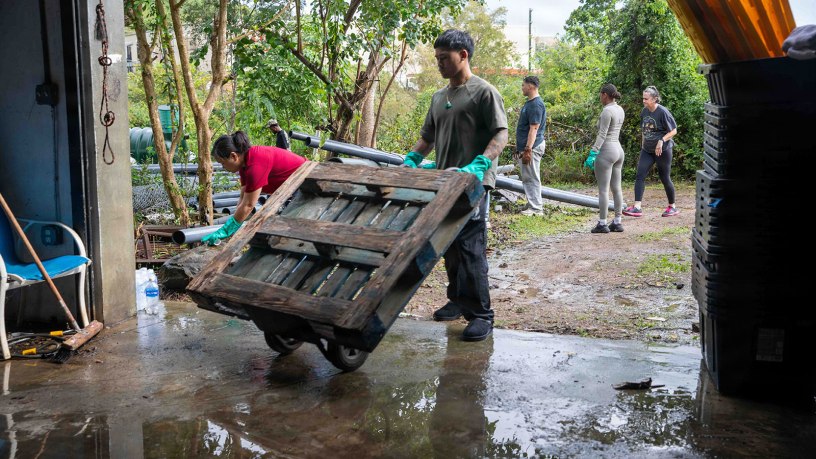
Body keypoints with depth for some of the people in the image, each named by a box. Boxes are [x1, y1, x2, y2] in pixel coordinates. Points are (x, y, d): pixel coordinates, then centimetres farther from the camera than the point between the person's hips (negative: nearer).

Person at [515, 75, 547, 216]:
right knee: (527, 178, 15)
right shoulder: (529, 103, 16)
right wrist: (519, 147, 23)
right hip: (525, 146, 10)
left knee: (532, 178, -6)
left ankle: (536, 208, -1)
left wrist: (528, 149, -26)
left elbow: (534, 128, -23)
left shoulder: (536, 105, -17)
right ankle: (531, 204, 23)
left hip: (532, 147, -10)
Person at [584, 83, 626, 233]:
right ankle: (617, 222, 15)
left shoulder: (607, 111, -16)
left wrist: (593, 153, -23)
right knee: (616, 188, 11)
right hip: (618, 150, 9)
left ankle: (602, 224, 0)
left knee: (603, 190, -3)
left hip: (606, 152, -9)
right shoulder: (620, 110, 12)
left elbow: (602, 135, -21)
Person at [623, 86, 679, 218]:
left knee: (665, 178, 4)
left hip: (662, 151, -6)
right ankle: (637, 207, -13)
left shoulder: (663, 112, -14)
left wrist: (662, 140, -24)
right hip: (647, 150, 6)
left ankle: (672, 207, 21)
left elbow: (673, 131, -11)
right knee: (640, 176, -8)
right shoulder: (644, 111, 5)